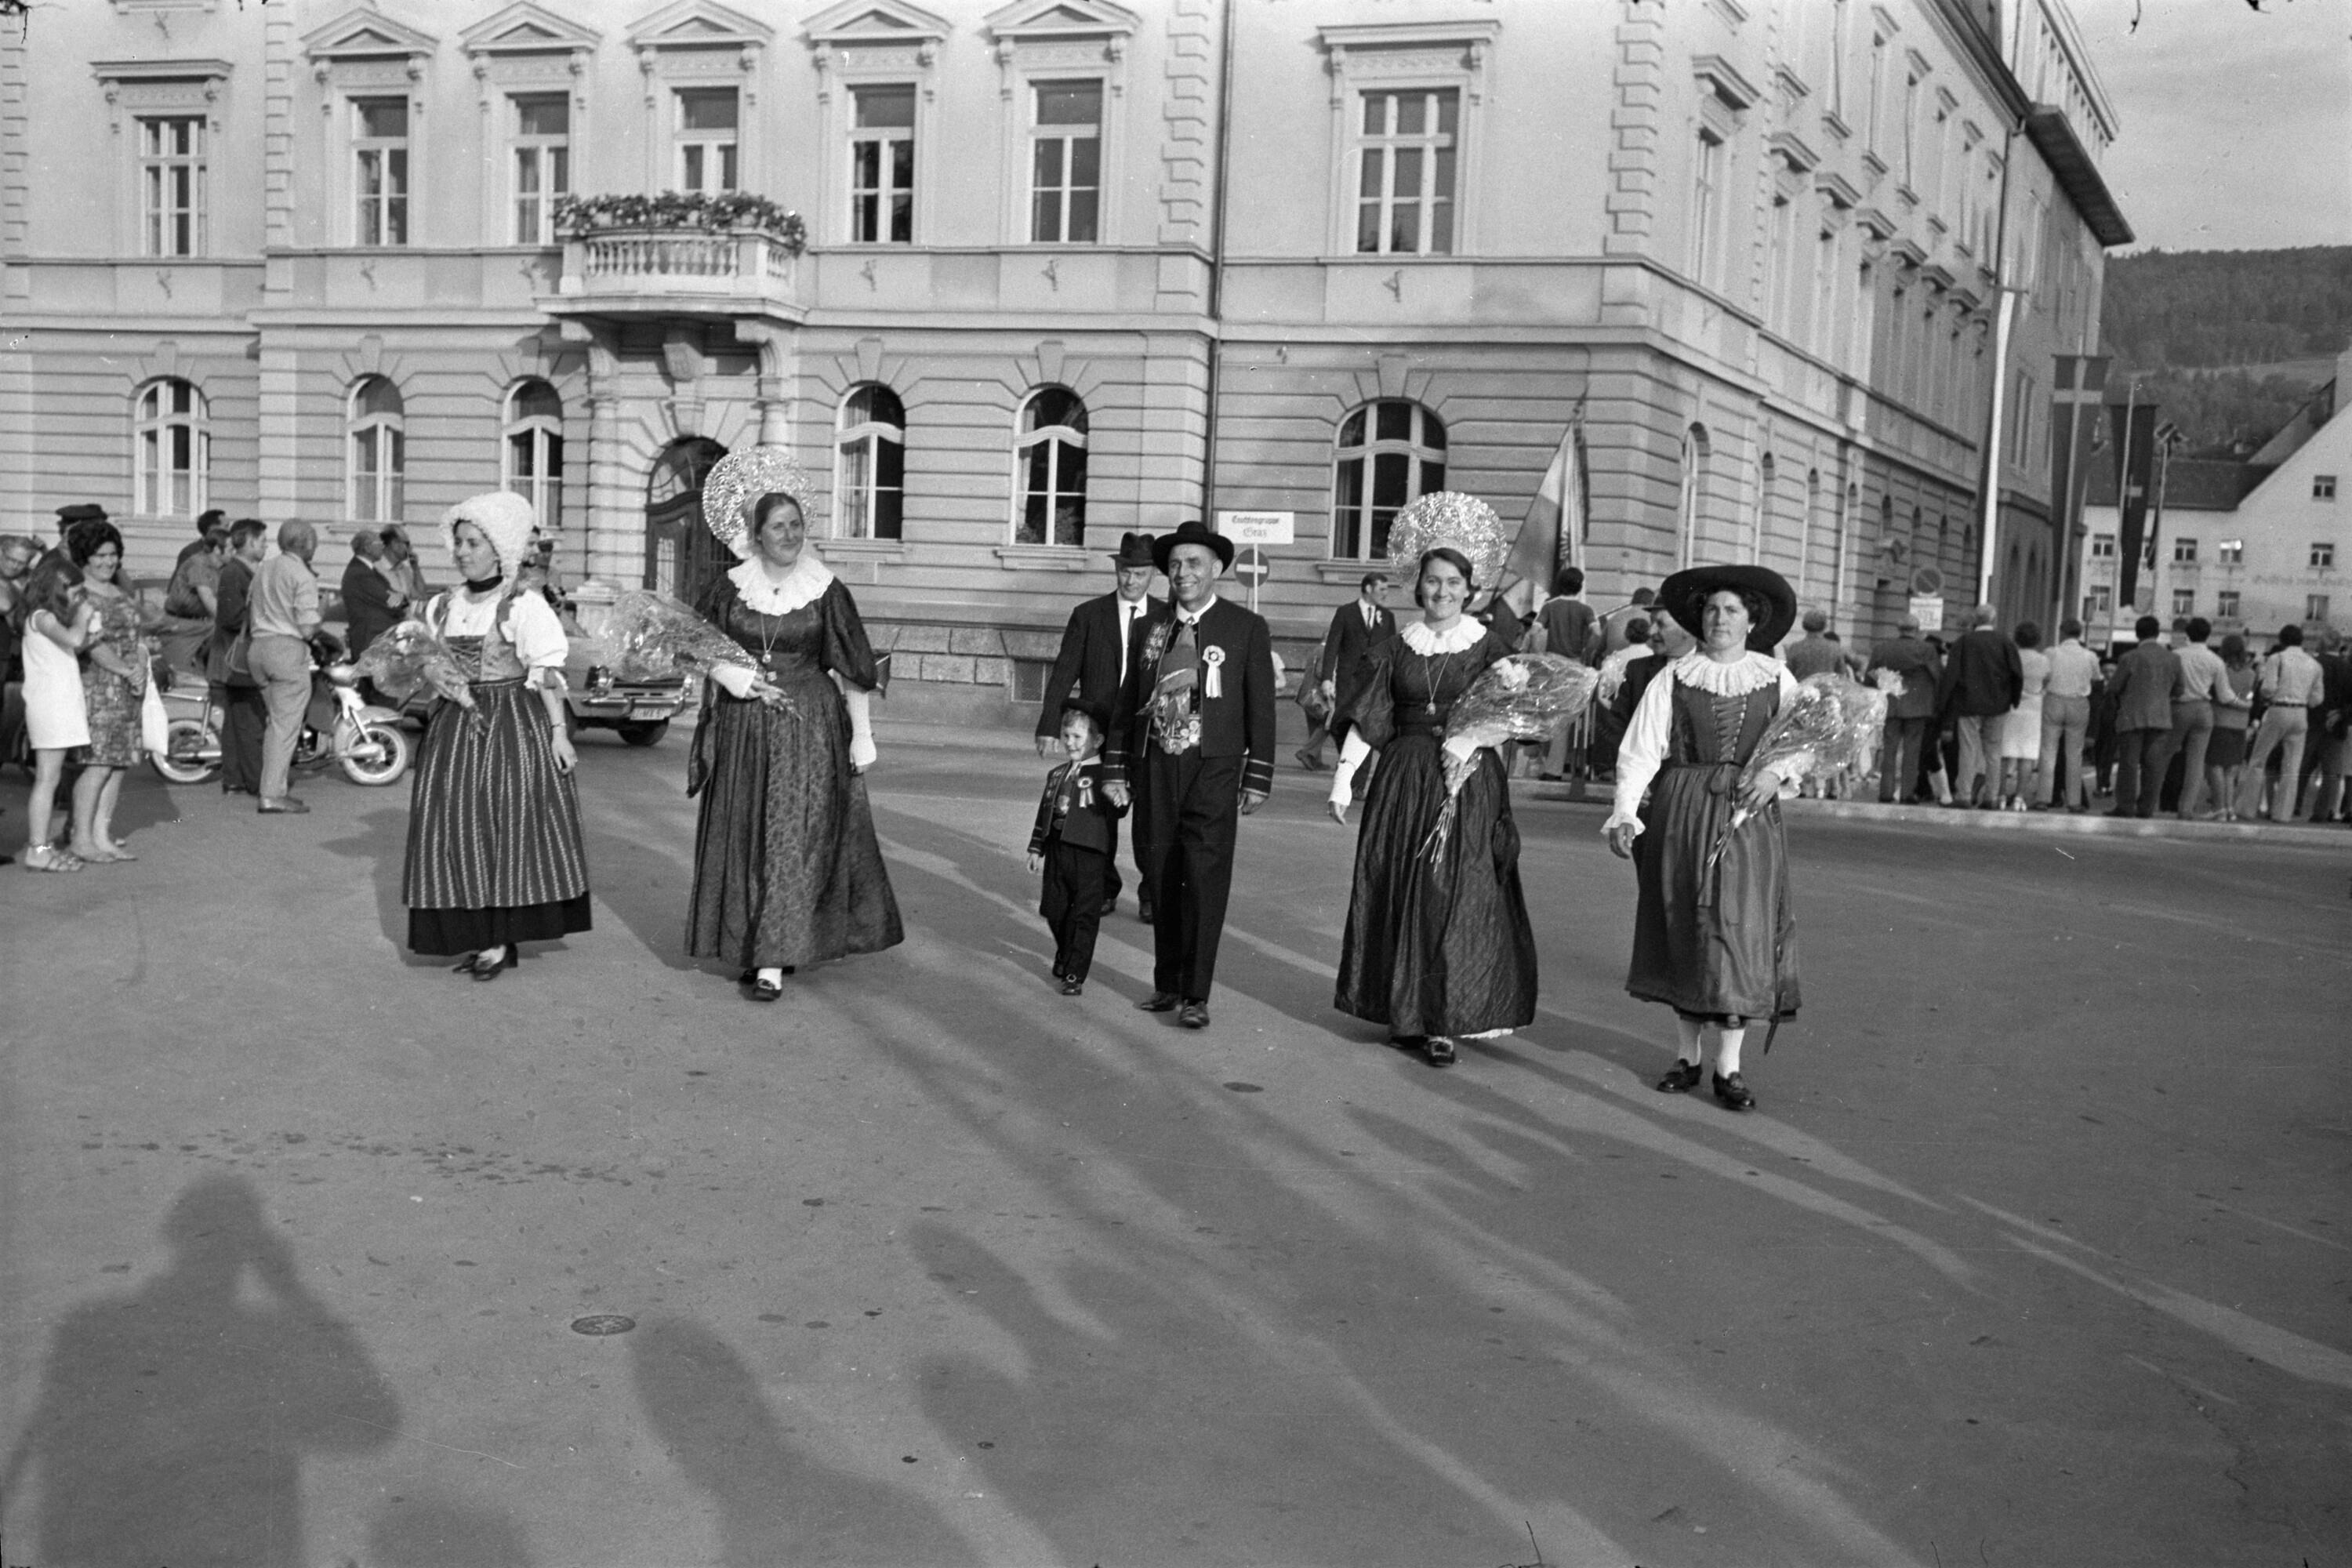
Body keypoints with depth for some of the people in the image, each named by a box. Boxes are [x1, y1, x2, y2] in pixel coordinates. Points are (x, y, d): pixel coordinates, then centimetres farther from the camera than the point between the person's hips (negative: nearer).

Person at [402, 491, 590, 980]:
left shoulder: (524, 606, -6)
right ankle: (480, 936, 10)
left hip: (512, 726, -6)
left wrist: (558, 731, -12)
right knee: (458, 828, 3)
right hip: (456, 724, 6)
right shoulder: (441, 607, 11)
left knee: (510, 823, -3)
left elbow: (547, 674, -7)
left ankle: (503, 940, 2)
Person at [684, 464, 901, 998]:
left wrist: (862, 736, -3)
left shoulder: (827, 591, -3)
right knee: (743, 838, 8)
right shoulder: (730, 587, 2)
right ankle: (751, 945, 21)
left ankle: (773, 961, -8)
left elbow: (855, 671, 0)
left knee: (793, 839, -8)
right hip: (743, 732, 3)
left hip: (810, 729, -3)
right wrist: (730, 675, -9)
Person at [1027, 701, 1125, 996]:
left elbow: (1118, 811, -17)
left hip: (1089, 854, -6)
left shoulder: (1104, 776, -6)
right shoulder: (1056, 775, 14)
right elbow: (1044, 813, 19)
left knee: (1085, 916, -1)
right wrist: (1036, 850, 17)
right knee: (1054, 911, 13)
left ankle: (1075, 974, 5)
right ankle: (1064, 955, 37)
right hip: (1057, 852, 6)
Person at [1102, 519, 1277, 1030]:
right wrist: (1115, 769, 10)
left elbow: (1261, 707, 0)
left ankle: (1195, 994, -2)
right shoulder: (1148, 628, 11)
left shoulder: (1246, 628, 1)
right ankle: (1167, 984, 18)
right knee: (1163, 880, 8)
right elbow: (1127, 701, 14)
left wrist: (1258, 778, -4)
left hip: (1213, 771, -3)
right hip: (1155, 768, 4)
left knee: (1204, 881, -8)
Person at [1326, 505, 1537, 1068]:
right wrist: (1343, 778, 1)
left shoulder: (1487, 647, 0)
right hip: (1405, 780, 3)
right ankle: (1405, 1013, 15)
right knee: (1398, 891, 5)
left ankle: (1444, 1018, 1)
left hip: (1468, 780, -3)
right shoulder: (1398, 648, 7)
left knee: (1458, 894, -4)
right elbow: (1368, 721, 7)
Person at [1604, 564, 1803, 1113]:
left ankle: (1728, 1067, 2)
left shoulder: (1777, 679, 5)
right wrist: (1624, 813, -17)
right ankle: (1687, 1056, 18)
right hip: (1682, 815, 0)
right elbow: (1639, 752, -5)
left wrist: (1778, 772, -10)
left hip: (1748, 817, 0)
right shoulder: (1673, 679, 1)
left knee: (1740, 934, -4)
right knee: (1683, 932, 6)